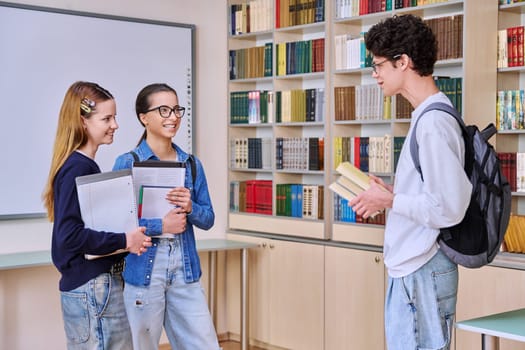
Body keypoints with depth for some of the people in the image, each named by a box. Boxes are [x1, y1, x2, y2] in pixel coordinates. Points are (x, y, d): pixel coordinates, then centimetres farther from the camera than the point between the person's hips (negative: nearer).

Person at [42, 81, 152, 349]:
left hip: (100, 284, 10)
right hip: (92, 287, -10)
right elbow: (68, 235, -23)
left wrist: (131, 237, 4)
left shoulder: (85, 165, 12)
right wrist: (124, 241, -19)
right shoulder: (77, 169, -16)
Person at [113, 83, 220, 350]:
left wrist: (190, 207, -11)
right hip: (143, 270, -4)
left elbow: (208, 220, 9)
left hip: (185, 271, 4)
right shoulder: (127, 163, -5)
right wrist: (161, 226, -18)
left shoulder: (192, 164, 7)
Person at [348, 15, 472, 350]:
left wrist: (390, 200, -13)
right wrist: (393, 194, 8)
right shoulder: (427, 116, 11)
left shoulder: (434, 122, -20)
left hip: (423, 273, -10)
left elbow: (450, 208, -23)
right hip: (408, 269, 10)